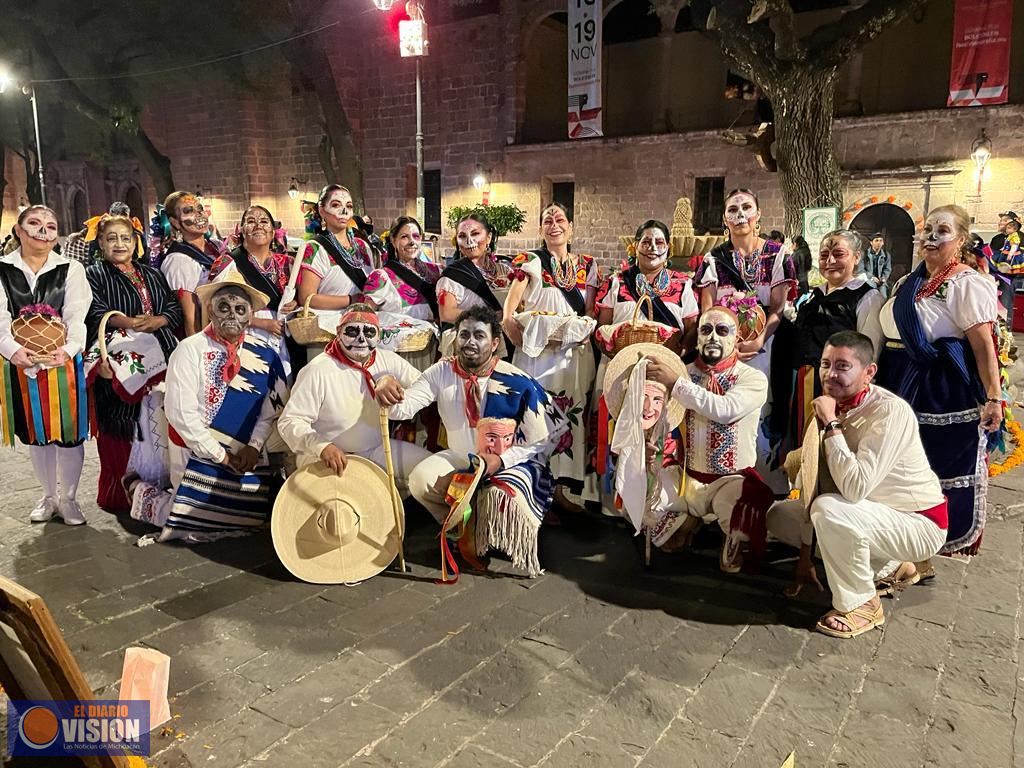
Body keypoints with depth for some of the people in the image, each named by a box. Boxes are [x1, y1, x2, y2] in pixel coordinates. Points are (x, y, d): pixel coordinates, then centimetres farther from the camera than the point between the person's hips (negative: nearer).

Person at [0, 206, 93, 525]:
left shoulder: (71, 269, 0)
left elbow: (77, 317, -8)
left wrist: (67, 349, -24)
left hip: (63, 362, -2)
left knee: (68, 432, 2)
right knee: (35, 434, 13)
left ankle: (68, 498, 19)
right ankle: (48, 496, 29)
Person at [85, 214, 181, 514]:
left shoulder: (153, 274, 21)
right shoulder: (94, 275, 8)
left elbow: (175, 309, 11)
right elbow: (97, 313, -8)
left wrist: (157, 321, -10)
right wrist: (129, 323, -25)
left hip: (159, 359, 4)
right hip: (119, 362, -3)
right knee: (122, 430, -5)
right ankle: (120, 494, 4)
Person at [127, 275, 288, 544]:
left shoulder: (264, 354, -1)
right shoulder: (190, 350, -13)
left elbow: (271, 408, 2)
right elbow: (181, 413, -18)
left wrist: (254, 446, -11)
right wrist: (220, 455, -16)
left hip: (246, 453, 5)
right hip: (199, 451, -4)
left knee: (251, 518, 10)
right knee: (196, 521, -3)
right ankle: (143, 494, 25)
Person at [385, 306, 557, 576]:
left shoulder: (518, 384, -17)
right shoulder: (442, 372, -8)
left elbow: (542, 442, -12)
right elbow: (405, 407, -18)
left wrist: (500, 460, -26)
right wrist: (387, 392, -42)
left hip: (511, 462, -3)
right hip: (459, 459, 4)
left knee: (499, 501, -34)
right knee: (420, 480, -23)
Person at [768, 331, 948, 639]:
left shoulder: (890, 411, -27)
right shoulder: (831, 406, -5)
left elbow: (854, 488, -36)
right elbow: (817, 479, -2)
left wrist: (831, 424, -31)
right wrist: (805, 554, 1)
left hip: (918, 522, -8)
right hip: (871, 510, 8)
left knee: (829, 510, -33)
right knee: (780, 516, 6)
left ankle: (861, 605, -8)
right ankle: (893, 563, 15)